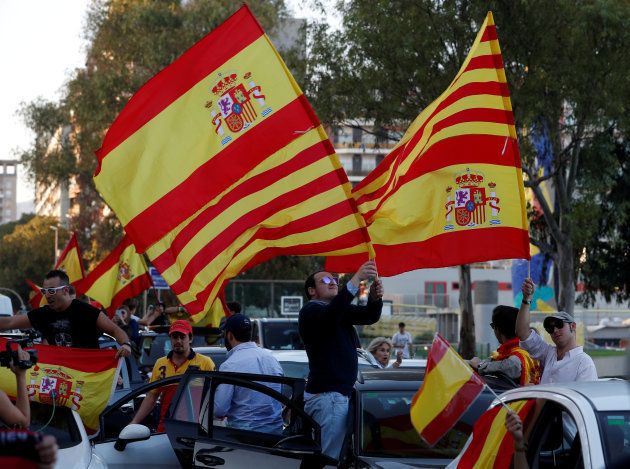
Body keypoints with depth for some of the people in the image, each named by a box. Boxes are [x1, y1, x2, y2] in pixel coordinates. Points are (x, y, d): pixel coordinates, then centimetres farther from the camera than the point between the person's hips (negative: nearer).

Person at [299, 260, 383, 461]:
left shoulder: (341, 309, 19)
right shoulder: (311, 311, -7)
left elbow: (370, 316, 5)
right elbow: (331, 315, -29)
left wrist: (375, 297, -18)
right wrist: (356, 279, -36)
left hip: (340, 393, 9)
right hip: (327, 395, -9)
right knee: (330, 458, -13)